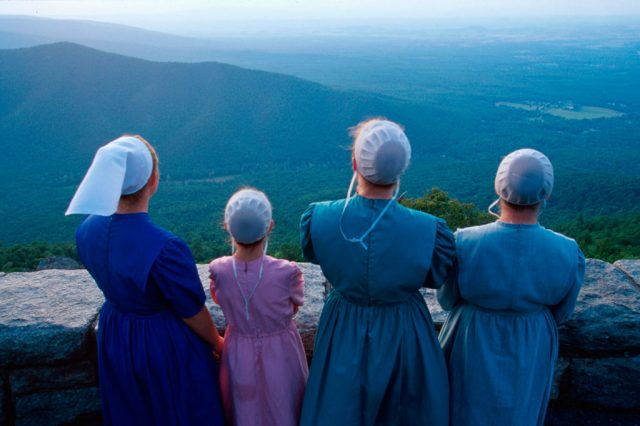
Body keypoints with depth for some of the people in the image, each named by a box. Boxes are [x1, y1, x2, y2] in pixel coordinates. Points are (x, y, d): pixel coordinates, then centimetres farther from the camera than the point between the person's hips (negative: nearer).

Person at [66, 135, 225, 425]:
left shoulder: (86, 230, -16)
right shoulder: (165, 248, -37)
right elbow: (193, 313, -21)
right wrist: (218, 344, -1)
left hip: (114, 339, 6)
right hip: (166, 346, -6)